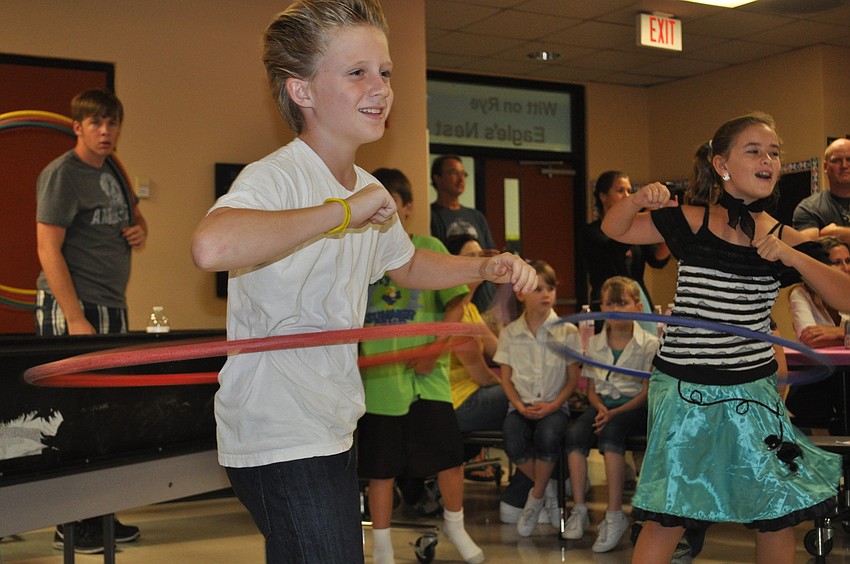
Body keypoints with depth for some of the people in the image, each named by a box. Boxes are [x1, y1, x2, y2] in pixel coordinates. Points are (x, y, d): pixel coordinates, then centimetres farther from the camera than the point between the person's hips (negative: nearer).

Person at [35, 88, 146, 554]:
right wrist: (76, 321, -21)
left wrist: (140, 230, 7)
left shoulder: (112, 171, 14)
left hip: (112, 306, 9)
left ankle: (100, 515, 22)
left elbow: (135, 214, 33)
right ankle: (73, 526, 4)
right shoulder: (62, 174, -10)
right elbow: (48, 250, -16)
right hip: (71, 307, -9)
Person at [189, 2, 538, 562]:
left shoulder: (367, 190, 11)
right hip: (278, 446, -9)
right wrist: (341, 211, -32)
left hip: (333, 435, 9)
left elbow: (407, 265, 30)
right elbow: (212, 247, -42)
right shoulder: (276, 177, -19)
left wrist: (487, 268, 13)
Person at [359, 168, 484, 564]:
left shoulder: (429, 248, 0)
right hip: (378, 378, 1)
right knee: (381, 467, 8)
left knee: (449, 455, 1)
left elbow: (455, 306, -2)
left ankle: (454, 525, 28)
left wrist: (435, 350, -13)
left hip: (425, 376, -1)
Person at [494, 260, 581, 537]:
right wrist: (520, 407, -9)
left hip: (554, 405, -1)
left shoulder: (567, 332, 2)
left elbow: (573, 377, 3)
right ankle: (549, 488, -1)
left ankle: (537, 496, -9)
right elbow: (506, 378, 7)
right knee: (514, 444, -30)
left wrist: (553, 405, -12)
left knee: (548, 435, -35)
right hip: (521, 405, 1)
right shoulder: (509, 332, 6)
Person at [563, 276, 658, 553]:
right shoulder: (595, 343, 13)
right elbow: (592, 388, 13)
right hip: (603, 404, 4)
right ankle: (579, 509, -23)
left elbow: (646, 391, -6)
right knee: (575, 434, -26)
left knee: (610, 432, -35)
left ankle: (614, 515, -33)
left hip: (633, 406, -4)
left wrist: (615, 413, -19)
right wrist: (600, 407, -9)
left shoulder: (649, 344, -2)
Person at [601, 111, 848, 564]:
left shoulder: (785, 239, 2)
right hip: (684, 390, -3)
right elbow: (614, 229, 2)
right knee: (667, 518, -1)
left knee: (778, 517, 9)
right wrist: (640, 198, -19)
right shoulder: (690, 221, -2)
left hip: (753, 391, 3)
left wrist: (792, 256, -17)